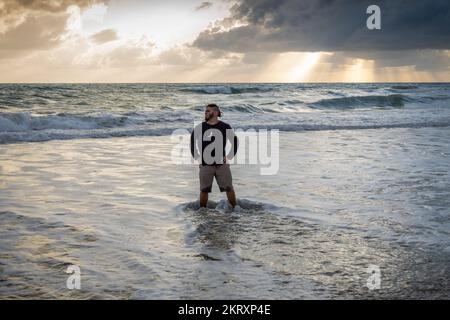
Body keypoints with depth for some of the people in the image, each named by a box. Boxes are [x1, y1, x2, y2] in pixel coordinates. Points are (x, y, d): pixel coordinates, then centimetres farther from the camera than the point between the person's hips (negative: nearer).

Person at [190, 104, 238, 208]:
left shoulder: (225, 127, -1)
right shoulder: (199, 128, 1)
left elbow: (234, 141, 9)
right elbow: (192, 142, 15)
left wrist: (230, 156, 3)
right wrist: (196, 156, 7)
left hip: (222, 163, 0)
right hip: (205, 164, 1)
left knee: (229, 188, 1)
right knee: (204, 190, 5)